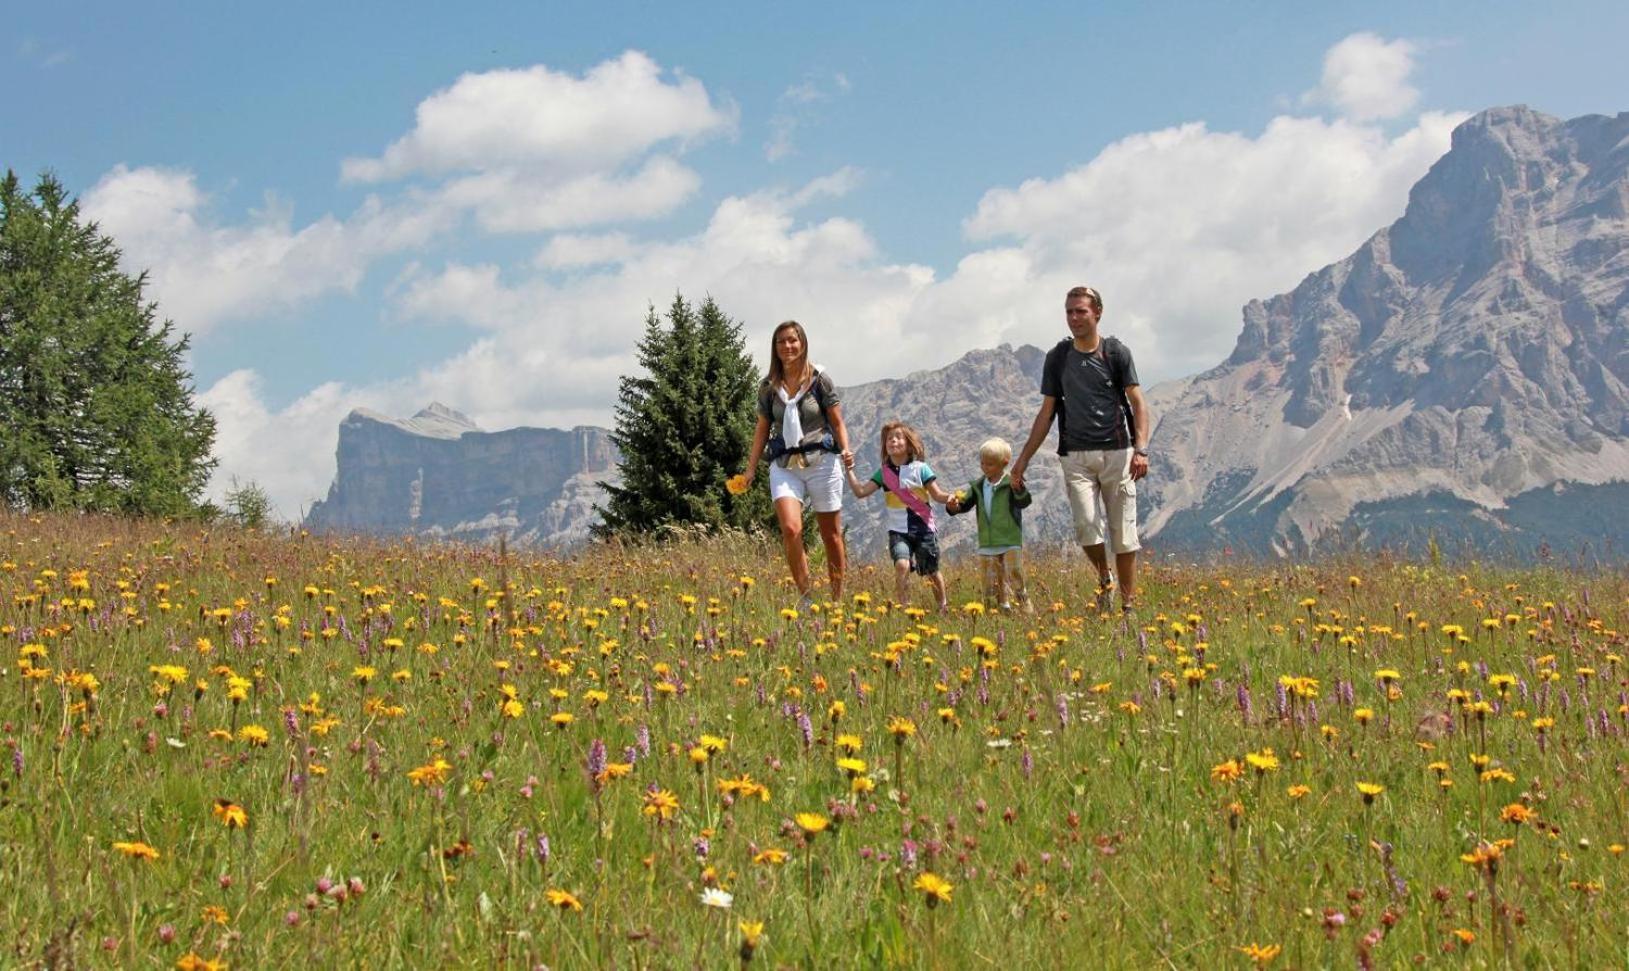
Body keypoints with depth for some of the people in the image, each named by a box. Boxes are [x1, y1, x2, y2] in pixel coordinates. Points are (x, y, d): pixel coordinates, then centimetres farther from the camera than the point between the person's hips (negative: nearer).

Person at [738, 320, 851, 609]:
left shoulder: (820, 380, -1)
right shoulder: (769, 387, 7)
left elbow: (837, 423, 3)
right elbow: (763, 429, 15)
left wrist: (845, 450, -15)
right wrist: (751, 468, 9)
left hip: (821, 463, -1)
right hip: (784, 466, 1)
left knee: (831, 536, 6)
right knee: (791, 529, -20)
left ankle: (838, 600, 18)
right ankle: (805, 595, -8)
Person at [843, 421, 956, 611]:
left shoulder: (920, 468, -4)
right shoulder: (884, 472, 3)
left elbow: (937, 495, -5)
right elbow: (860, 491, -3)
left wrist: (949, 498, -25)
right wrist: (849, 471, -11)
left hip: (923, 529, -1)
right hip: (898, 531, 1)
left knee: (931, 571, 9)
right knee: (902, 565, -24)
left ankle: (943, 605, 31)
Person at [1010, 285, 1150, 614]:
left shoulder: (1116, 353, 2)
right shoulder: (1057, 357, 9)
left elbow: (1138, 403, -2)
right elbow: (1047, 412, 14)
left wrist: (1141, 449, -17)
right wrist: (1023, 460, 11)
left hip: (1116, 452, -1)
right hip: (1076, 455, 2)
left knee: (1123, 532, -1)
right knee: (1087, 525, -15)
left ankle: (1129, 602, 8)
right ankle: (1104, 578, 12)